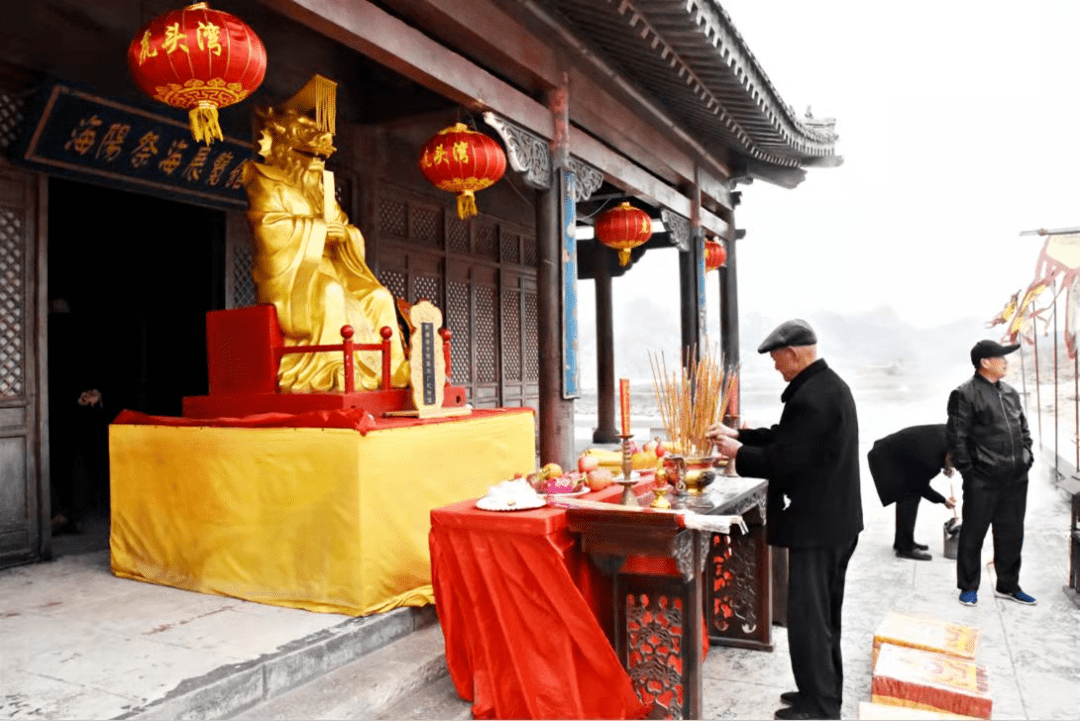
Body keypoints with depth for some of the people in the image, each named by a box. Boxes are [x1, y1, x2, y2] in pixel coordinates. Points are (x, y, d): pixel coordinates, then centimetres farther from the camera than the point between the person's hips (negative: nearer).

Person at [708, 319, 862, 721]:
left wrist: (737, 453, -10)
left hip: (816, 525, -11)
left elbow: (783, 461, -24)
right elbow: (788, 438, 16)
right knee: (822, 616, 20)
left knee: (807, 618, 1)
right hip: (835, 519, 11)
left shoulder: (809, 397, -24)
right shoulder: (829, 384, 10)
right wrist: (738, 435, 11)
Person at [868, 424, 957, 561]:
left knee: (912, 494, 13)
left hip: (895, 452, 10)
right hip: (886, 461, -10)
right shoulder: (930, 462, -30)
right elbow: (922, 487, -11)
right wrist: (943, 500, 4)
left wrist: (945, 466, 2)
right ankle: (905, 547, -2)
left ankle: (902, 541, 23)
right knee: (909, 497, -10)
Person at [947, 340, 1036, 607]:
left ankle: (1008, 586, 29)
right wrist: (967, 470, -13)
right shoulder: (965, 394, -10)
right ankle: (968, 587, 16)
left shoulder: (1010, 393, 14)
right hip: (982, 481, -7)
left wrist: (1027, 455, 11)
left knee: (1011, 534, 15)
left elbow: (1023, 428, 23)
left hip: (1015, 478, 7)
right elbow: (956, 437, -12)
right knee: (973, 535, 4)